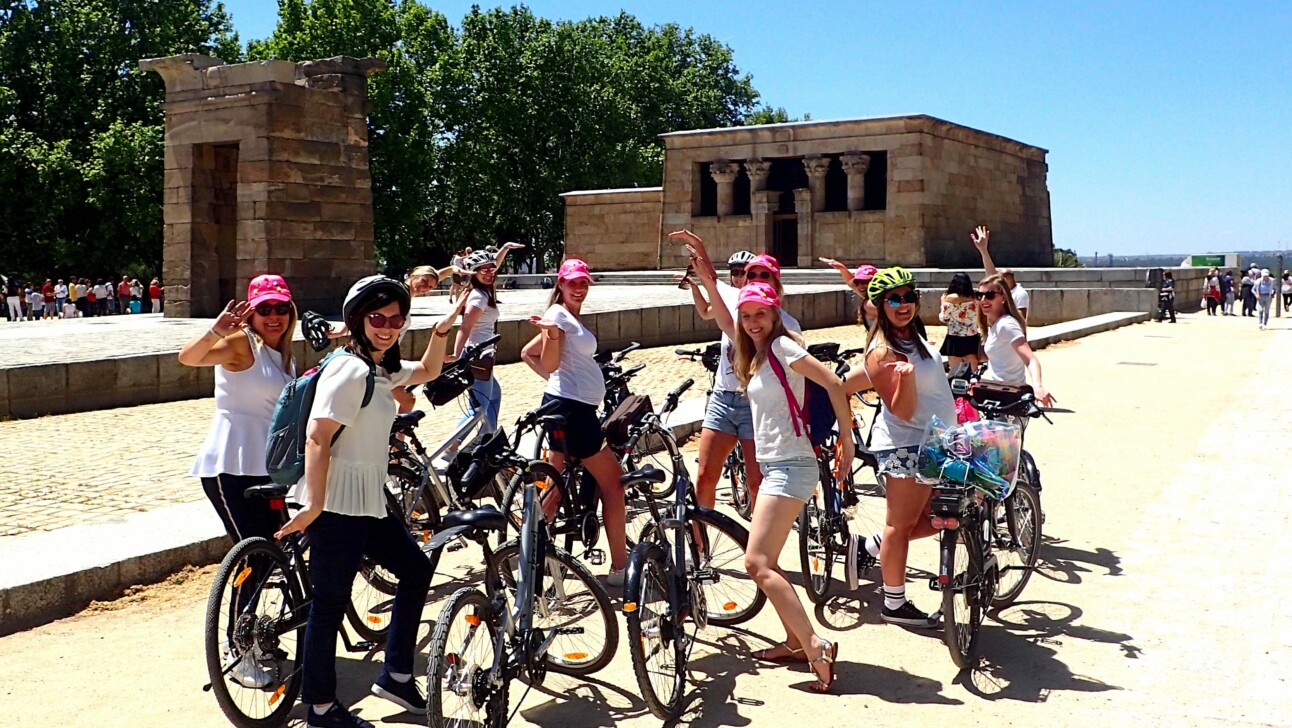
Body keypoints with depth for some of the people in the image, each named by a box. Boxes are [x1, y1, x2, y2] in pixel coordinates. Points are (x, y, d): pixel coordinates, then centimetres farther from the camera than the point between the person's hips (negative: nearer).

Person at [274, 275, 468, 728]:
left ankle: (396, 676, 26)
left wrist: (442, 330, 14)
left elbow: (427, 372, 31)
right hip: (337, 502, -10)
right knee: (331, 599, -1)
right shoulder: (350, 370, -16)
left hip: (368, 500, 10)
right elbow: (317, 440, -23)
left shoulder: (382, 370, 13)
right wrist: (313, 507, -27)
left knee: (416, 569, 18)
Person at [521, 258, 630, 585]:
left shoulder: (572, 318, 18)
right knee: (613, 484, -4)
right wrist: (550, 332, -33)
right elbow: (550, 363, -19)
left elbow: (527, 353, 22)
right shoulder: (558, 314, -9)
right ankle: (620, 568, 2)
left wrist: (555, 379, 14)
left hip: (571, 407, 10)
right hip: (571, 408, -10)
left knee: (554, 486, 12)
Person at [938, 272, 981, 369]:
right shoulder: (974, 299, 4)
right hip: (972, 339, 4)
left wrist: (943, 302, 9)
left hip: (955, 340, -4)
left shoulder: (950, 298, -10)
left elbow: (943, 319, -2)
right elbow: (978, 320, 9)